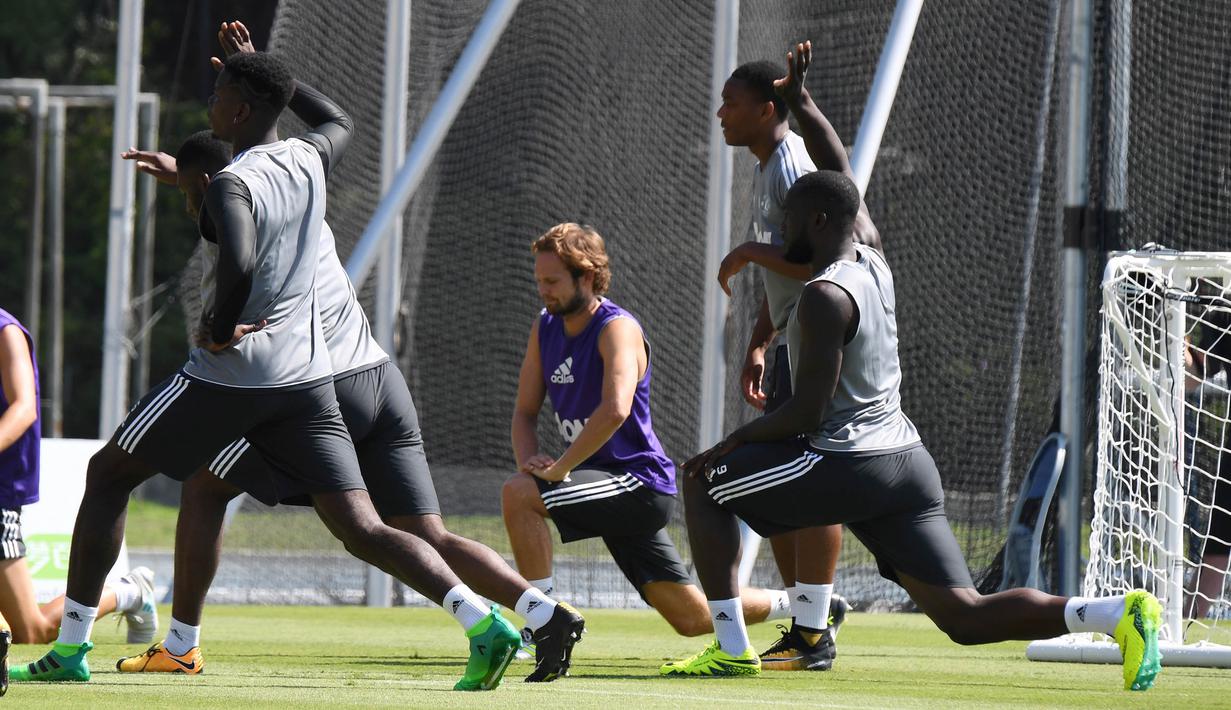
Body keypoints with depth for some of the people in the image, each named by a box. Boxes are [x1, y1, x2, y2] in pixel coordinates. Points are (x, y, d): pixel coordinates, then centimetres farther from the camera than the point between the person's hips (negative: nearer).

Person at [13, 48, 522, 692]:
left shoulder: (233, 185, -14)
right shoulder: (309, 160, 7)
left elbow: (239, 265, -34)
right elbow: (340, 122, 33)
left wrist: (221, 330, -16)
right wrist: (268, 73, 32)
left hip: (229, 375, -6)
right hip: (308, 379, 6)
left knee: (108, 472, 13)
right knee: (360, 529, 0)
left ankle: (70, 649, 12)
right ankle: (482, 621, -22)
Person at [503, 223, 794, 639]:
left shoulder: (618, 329, -16)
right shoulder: (546, 328, 9)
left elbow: (614, 411, -32)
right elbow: (525, 412, 12)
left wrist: (560, 468, -29)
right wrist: (529, 461, -9)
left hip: (639, 482, -8)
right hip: (618, 491, 8)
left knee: (518, 495, -26)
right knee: (691, 618, 12)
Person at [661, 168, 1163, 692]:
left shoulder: (824, 297, -15)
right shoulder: (873, 264, 10)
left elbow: (807, 414, -17)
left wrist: (734, 441, -4)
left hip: (849, 465, -8)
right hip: (907, 461, 8)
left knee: (703, 482, 11)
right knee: (964, 617, 3)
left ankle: (732, 649, 5)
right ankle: (1119, 613, -16)